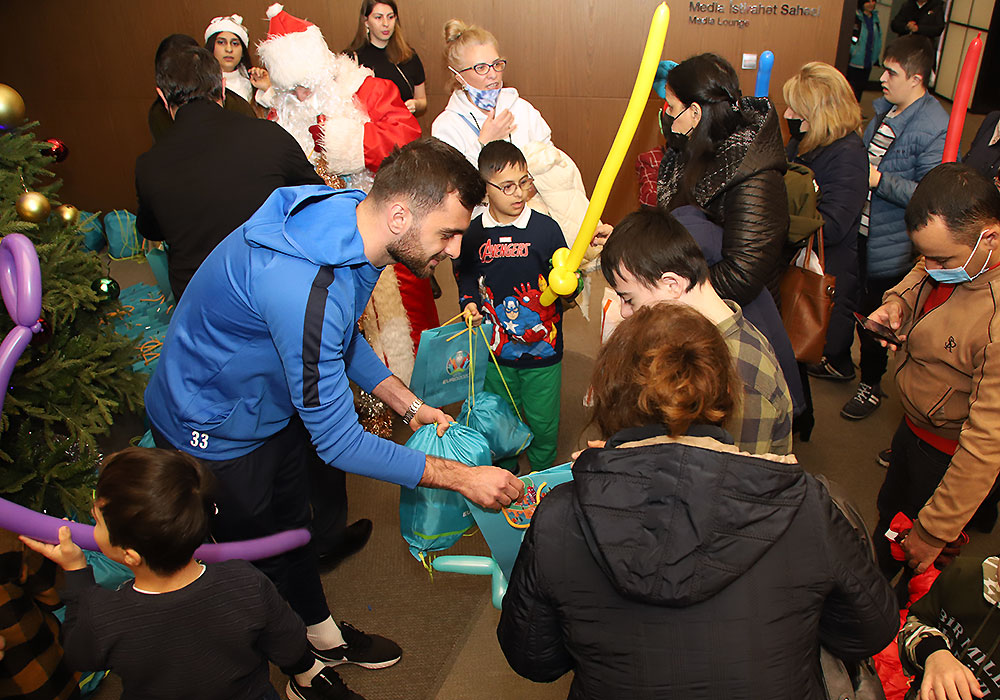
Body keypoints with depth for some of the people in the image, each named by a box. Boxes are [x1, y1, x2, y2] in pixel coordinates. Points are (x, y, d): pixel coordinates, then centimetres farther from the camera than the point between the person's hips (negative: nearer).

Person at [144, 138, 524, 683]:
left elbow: (343, 338, 5)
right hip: (214, 435, -8)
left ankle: (323, 637, 50)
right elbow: (337, 441, -34)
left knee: (293, 528, 26)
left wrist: (408, 405, -2)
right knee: (265, 556, 14)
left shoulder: (350, 220, -13)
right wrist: (462, 478, -28)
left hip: (274, 409, 8)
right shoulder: (305, 287, -42)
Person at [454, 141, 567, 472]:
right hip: (496, 347, 2)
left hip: (543, 347, -1)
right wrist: (469, 303, -5)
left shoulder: (546, 228, -9)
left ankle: (544, 475, 38)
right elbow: (465, 275, 12)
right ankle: (506, 473, 44)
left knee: (543, 421, 10)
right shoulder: (472, 233, -4)